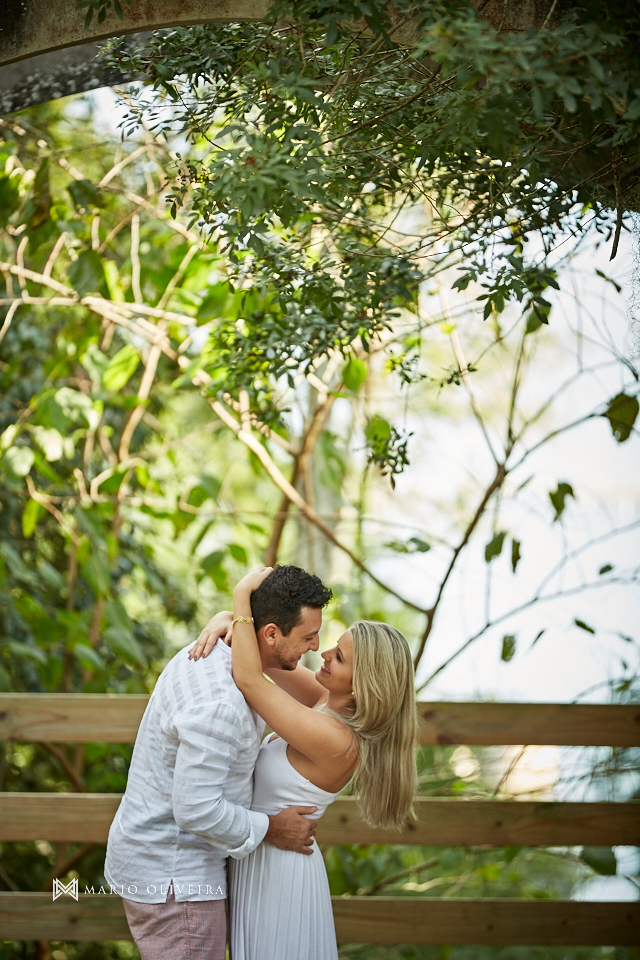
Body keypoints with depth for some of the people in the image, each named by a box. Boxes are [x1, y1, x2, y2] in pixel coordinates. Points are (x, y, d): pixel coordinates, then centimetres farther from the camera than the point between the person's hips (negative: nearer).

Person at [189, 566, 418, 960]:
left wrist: (243, 595, -26)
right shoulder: (329, 700, -3)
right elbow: (267, 649, 4)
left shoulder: (336, 741, -28)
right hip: (258, 860, 9)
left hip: (277, 872, -9)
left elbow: (249, 680, -31)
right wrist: (226, 619, -18)